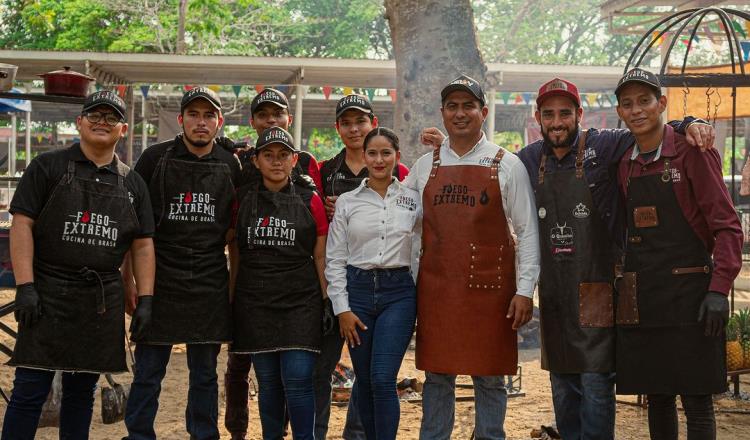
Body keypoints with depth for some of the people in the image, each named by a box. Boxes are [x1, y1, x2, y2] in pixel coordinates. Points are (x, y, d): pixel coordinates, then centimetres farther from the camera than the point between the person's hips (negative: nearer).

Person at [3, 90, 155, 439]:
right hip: (48, 295, -3)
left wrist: (145, 300, 3)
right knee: (31, 390, -2)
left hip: (104, 300, 4)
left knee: (83, 390, 11)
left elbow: (142, 245, 11)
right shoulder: (49, 166, 1)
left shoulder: (132, 183, 12)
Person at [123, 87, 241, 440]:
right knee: (148, 372, 3)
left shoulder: (230, 166, 5)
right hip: (159, 281, -2)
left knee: (205, 374, 11)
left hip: (210, 287, 2)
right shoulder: (155, 158, -1)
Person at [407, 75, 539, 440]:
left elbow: (527, 231, 1)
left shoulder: (507, 165, 2)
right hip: (435, 288, 2)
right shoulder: (424, 166, 10)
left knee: (489, 377, 6)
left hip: (489, 288, -2)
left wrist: (525, 290, -5)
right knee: (437, 376, 9)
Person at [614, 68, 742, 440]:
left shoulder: (692, 151, -6)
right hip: (639, 298, 5)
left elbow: (727, 225, -9)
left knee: (696, 401, 0)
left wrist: (719, 289, -16)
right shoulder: (625, 165, 11)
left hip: (688, 294, -5)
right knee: (657, 398, 12)